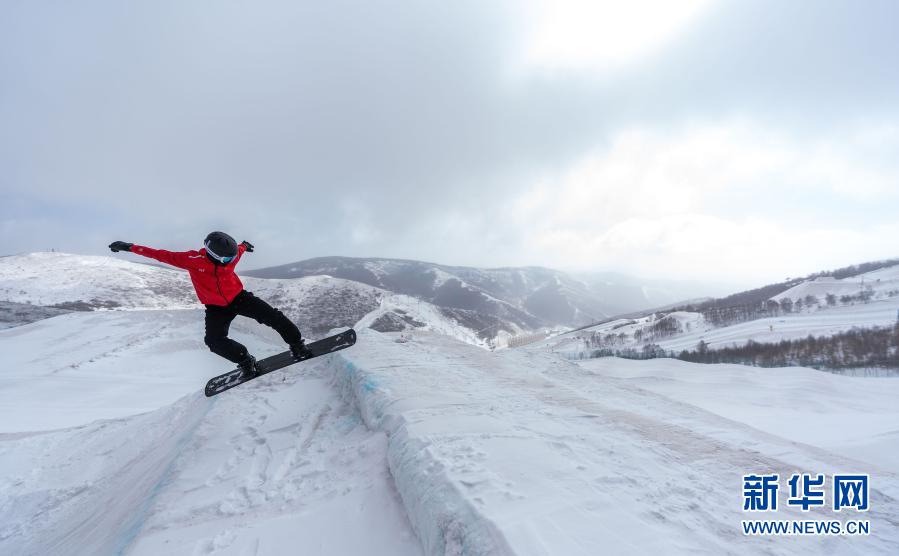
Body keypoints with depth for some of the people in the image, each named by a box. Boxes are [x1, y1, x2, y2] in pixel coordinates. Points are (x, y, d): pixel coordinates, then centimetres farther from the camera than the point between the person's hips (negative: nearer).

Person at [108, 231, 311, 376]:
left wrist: (244, 245, 39)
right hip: (216, 309, -1)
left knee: (272, 316, -14)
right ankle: (245, 359, 0)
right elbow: (163, 255, -12)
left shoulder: (230, 256, -11)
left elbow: (239, 249, 15)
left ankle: (297, 345, -1)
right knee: (214, 341, -21)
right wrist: (130, 247, -12)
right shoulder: (192, 259, -19)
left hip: (239, 298, 1)